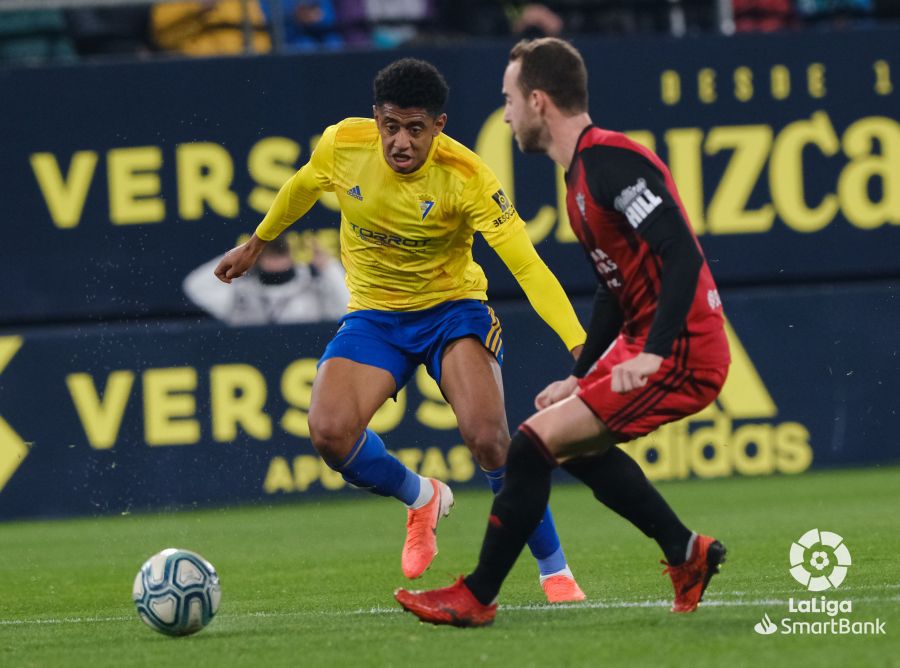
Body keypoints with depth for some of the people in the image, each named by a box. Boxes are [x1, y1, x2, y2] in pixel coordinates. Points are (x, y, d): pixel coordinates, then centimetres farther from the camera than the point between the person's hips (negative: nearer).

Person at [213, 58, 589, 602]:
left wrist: (579, 344, -39)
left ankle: (555, 571, -7)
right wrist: (256, 244, 25)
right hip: (373, 315, 3)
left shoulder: (467, 178, -23)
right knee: (330, 433, -22)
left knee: (487, 436, -26)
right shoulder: (343, 144, -14)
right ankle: (421, 498, 12)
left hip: (453, 308, -3)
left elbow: (527, 266, -27)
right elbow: (302, 188, 11)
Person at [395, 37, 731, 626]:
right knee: (574, 440, 24)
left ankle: (477, 597, -3)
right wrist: (580, 378, 22)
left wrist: (653, 354, -31)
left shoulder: (611, 163, -18)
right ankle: (688, 555, 28)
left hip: (679, 354, -11)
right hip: (647, 342, 11)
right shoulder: (585, 171, 15)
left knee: (537, 441, -12)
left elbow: (683, 256, -26)